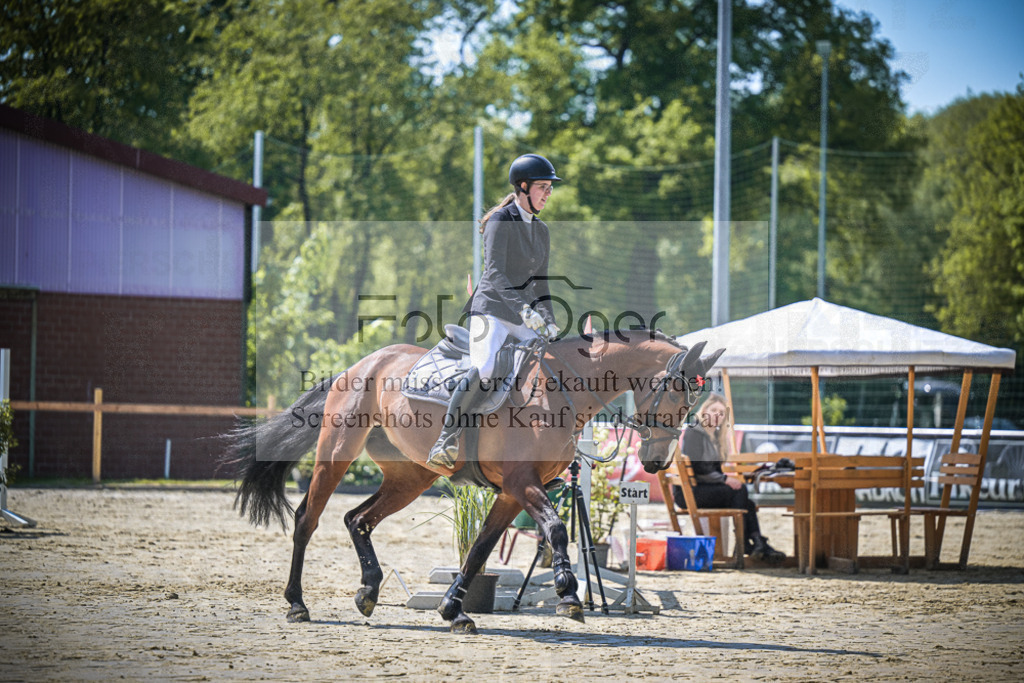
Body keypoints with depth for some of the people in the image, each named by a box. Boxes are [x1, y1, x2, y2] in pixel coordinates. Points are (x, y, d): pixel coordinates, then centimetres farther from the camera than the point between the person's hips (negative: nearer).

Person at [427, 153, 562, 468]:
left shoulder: (541, 231, 15)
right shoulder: (501, 221, -8)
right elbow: (495, 272, -20)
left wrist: (549, 322, 6)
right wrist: (523, 308, -31)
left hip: (523, 318, 8)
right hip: (491, 309, -8)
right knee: (483, 369, -30)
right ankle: (446, 441, -30)